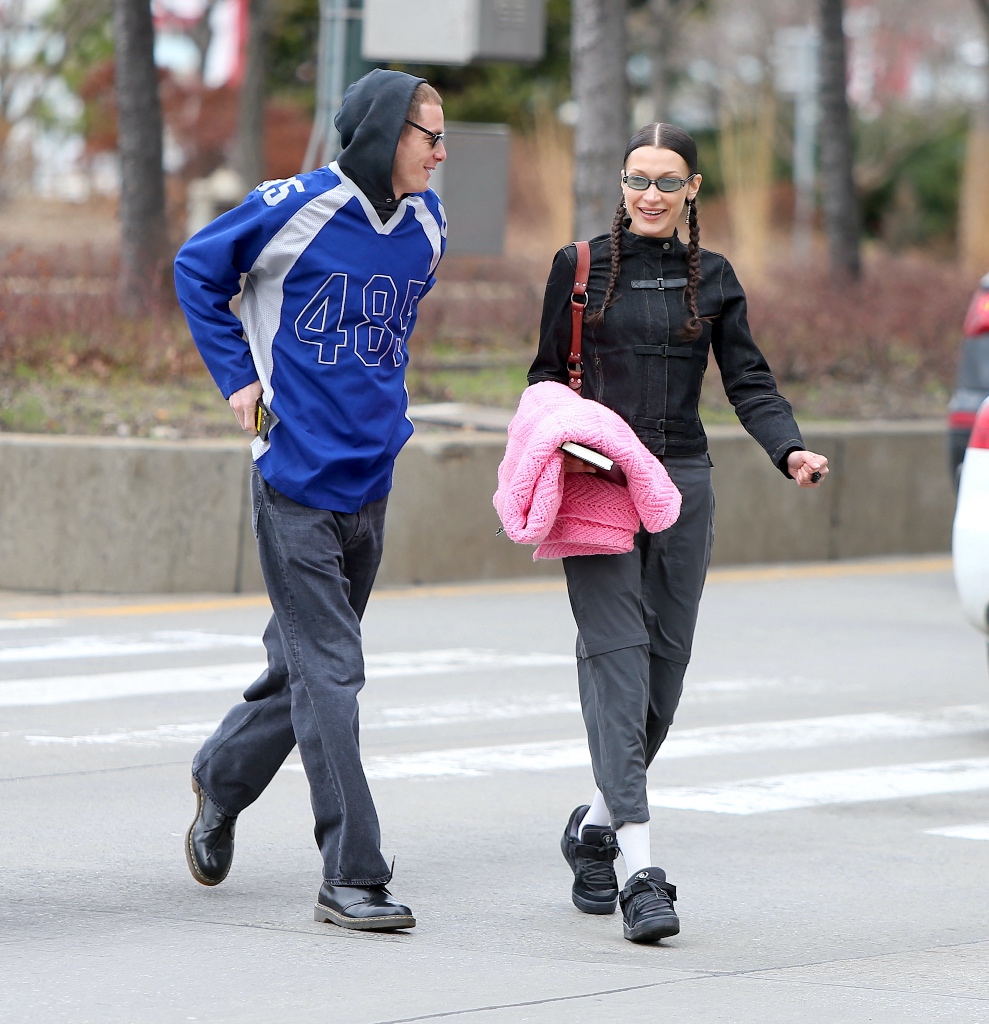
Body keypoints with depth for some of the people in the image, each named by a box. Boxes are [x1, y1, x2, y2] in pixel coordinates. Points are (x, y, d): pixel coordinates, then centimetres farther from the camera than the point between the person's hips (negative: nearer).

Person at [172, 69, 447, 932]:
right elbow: (197, 271, 3)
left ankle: (220, 782, 40)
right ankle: (352, 876, -7)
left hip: (371, 480, 6)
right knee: (328, 672, -8)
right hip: (296, 478, -6)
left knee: (307, 662, 15)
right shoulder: (293, 210, -11)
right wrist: (237, 376, -2)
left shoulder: (426, 227, 6)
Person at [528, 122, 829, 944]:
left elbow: (749, 383, 6)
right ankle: (641, 870, -21)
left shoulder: (713, 278, 10)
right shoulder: (581, 266, 5)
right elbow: (548, 375, 9)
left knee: (665, 664, 5)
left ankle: (596, 826, 28)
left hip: (682, 486, 3)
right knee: (616, 656, -13)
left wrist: (792, 452, -12)